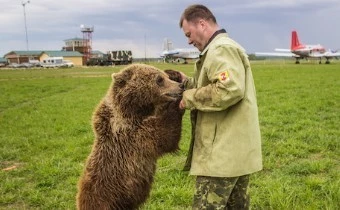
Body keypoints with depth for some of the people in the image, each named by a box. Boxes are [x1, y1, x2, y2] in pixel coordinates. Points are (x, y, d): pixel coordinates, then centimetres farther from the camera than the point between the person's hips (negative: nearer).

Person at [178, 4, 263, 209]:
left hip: (223, 152, -11)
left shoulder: (221, 48, -13)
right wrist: (188, 82, 9)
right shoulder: (227, 48, 21)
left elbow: (229, 90, -27)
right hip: (238, 149, 11)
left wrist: (189, 98, -16)